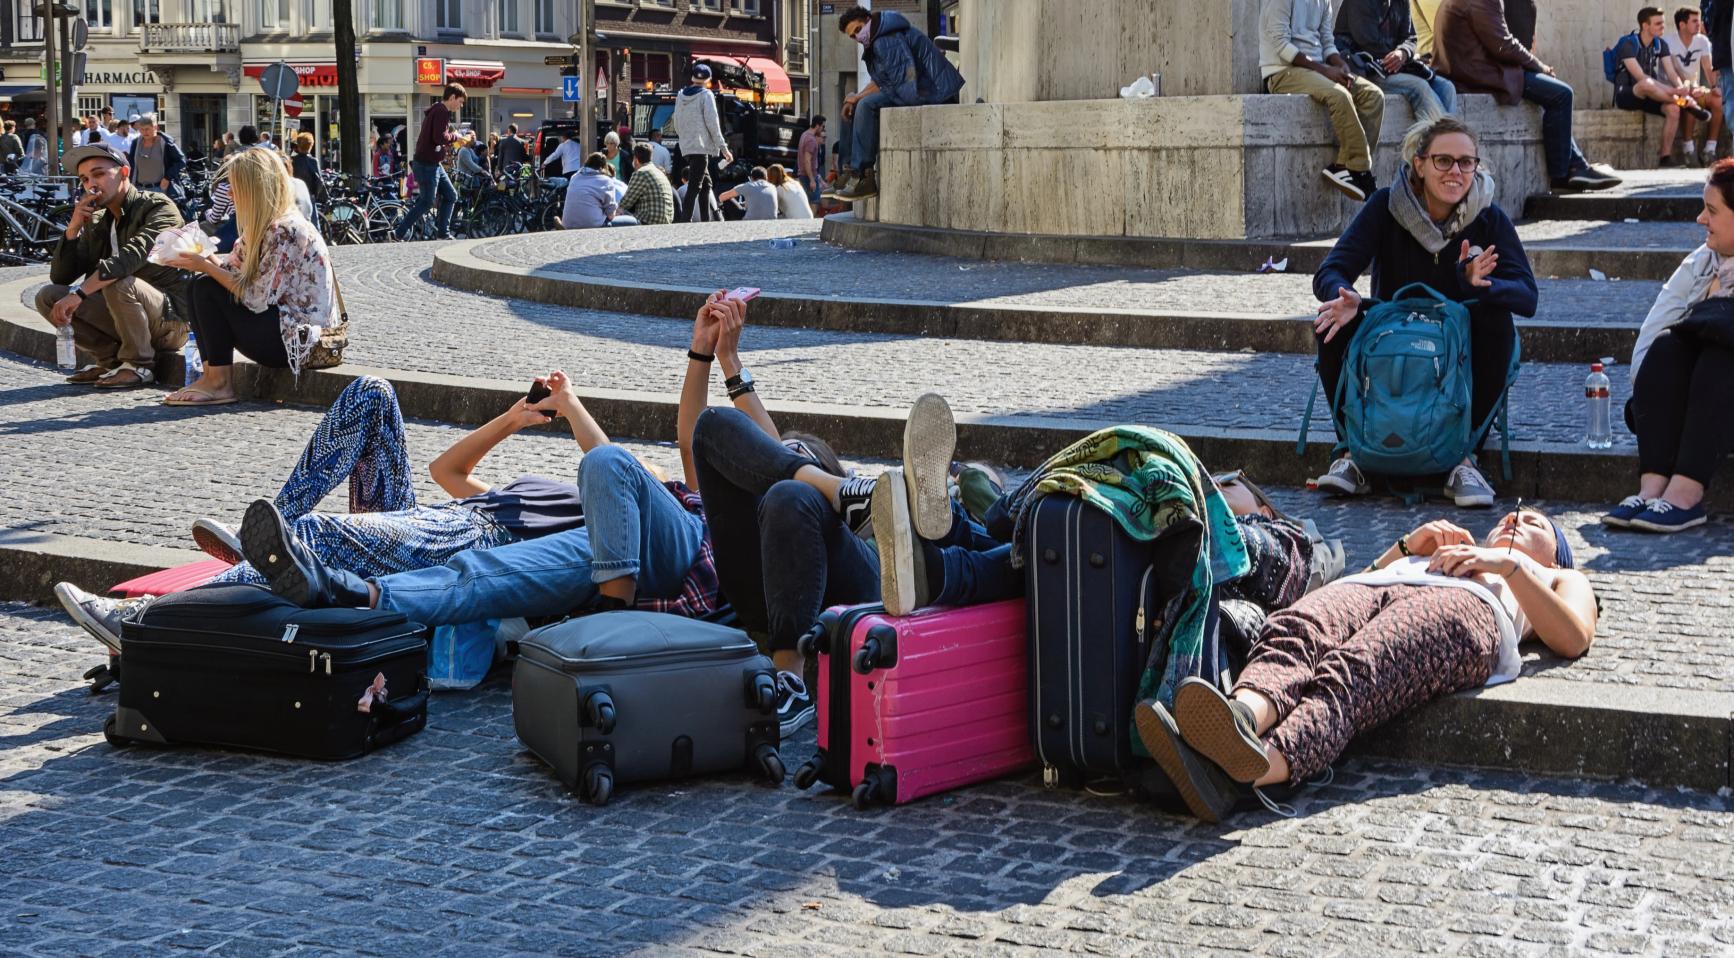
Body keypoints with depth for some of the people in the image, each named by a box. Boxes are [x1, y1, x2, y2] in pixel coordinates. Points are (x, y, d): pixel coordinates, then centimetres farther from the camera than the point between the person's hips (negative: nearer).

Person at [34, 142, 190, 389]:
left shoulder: (159, 207, -11)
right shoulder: (96, 222, 11)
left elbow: (133, 255, -30)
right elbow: (59, 277, 10)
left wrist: (78, 292, -35)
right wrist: (74, 227, -4)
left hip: (171, 319, -7)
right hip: (129, 317, 7)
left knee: (119, 283, -35)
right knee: (48, 297, -5)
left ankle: (138, 365, -14)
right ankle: (110, 360, 1)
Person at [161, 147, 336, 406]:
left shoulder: (286, 231, -20)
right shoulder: (262, 226, 11)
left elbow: (258, 298, -22)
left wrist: (208, 267, -15)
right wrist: (202, 260, -5)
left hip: (297, 337, -10)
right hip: (278, 323, 10)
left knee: (208, 288, -14)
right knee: (198, 285, 4)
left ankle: (219, 384, -7)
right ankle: (212, 375, -3)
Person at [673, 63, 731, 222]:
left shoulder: (680, 95, 12)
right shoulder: (706, 95, -7)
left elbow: (676, 124, 17)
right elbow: (712, 123, -11)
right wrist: (723, 148, -7)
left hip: (686, 147, 7)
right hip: (701, 147, -7)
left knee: (706, 183, 17)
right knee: (694, 187, -11)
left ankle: (706, 221, 18)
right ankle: (685, 222, -19)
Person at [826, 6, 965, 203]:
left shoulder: (888, 41, -17)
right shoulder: (878, 41, 17)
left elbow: (899, 82, -21)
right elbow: (880, 82, 21)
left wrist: (859, 97, -11)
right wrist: (856, 98, 4)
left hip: (932, 93, -11)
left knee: (868, 105, -23)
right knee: (859, 107, 13)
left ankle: (861, 177, -20)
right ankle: (851, 173, 8)